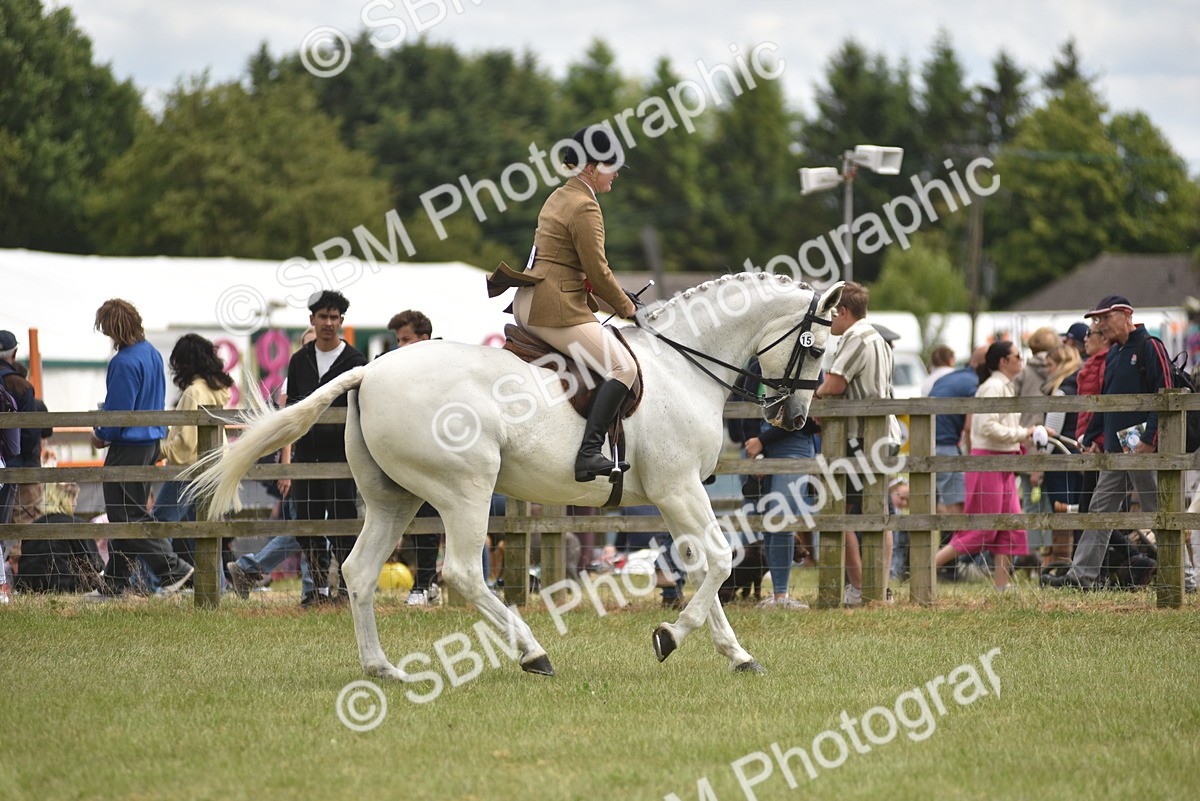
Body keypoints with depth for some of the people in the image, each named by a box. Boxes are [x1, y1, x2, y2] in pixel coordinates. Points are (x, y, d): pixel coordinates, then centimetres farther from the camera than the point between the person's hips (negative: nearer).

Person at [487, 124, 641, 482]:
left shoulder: (560, 197, 19)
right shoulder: (584, 207, -13)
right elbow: (597, 271, -13)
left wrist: (620, 297, 20)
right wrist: (626, 308, 1)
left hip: (529, 304, 11)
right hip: (557, 308, -11)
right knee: (623, 368, -17)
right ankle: (589, 453, -29)